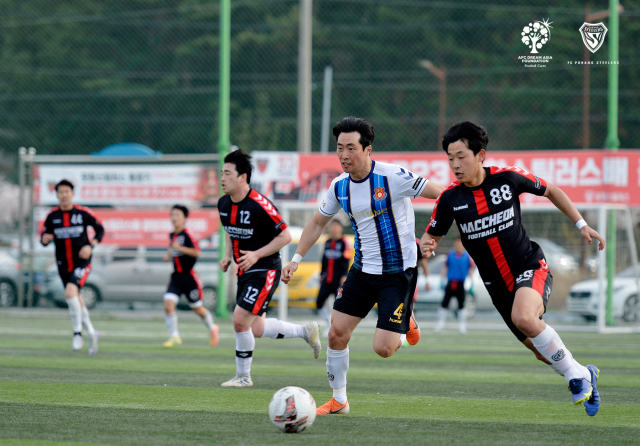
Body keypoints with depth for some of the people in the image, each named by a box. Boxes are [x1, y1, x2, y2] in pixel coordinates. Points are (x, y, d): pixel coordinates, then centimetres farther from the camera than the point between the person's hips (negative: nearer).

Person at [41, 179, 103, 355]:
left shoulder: (83, 213, -5)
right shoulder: (52, 216, 2)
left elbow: (100, 229, 5)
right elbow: (44, 238, 8)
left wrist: (91, 246, -10)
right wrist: (45, 239, -17)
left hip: (82, 262, -4)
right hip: (64, 265, 4)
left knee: (70, 292, -26)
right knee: (77, 301, 12)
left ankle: (78, 333, -14)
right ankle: (91, 333, 32)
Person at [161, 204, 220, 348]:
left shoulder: (187, 235, -14)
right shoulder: (172, 235, 9)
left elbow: (196, 252, -22)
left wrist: (179, 248, -27)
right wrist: (168, 255, 11)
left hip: (189, 276, -6)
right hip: (176, 277, 6)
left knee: (197, 308, 7)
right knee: (168, 303, -13)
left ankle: (212, 329, 33)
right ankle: (174, 337, -4)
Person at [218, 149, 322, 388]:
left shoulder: (259, 205, -21)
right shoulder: (223, 204, 2)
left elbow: (285, 236, -15)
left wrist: (256, 255, -21)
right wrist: (228, 256, 6)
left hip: (264, 271, -8)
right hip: (244, 271, 8)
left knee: (240, 321, -15)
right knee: (256, 329, 9)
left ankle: (243, 376, 2)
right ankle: (305, 331, 31)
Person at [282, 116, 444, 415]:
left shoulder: (393, 177, -18)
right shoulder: (340, 186, 1)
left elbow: (441, 195, -14)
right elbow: (318, 222, 17)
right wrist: (296, 259, 12)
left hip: (398, 272, -6)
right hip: (362, 269, 6)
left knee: (383, 348, -12)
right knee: (337, 333, -2)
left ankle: (406, 325, 24)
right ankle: (339, 400, 16)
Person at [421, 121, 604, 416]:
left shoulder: (508, 179, -12)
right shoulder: (450, 198, -7)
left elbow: (551, 191, 5)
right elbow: (432, 234, 5)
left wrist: (582, 225, 3)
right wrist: (426, 247, -20)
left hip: (530, 267, -4)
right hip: (498, 285, 4)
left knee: (524, 318, -34)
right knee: (540, 349, 7)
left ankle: (575, 373, -14)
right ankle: (584, 375, 37)